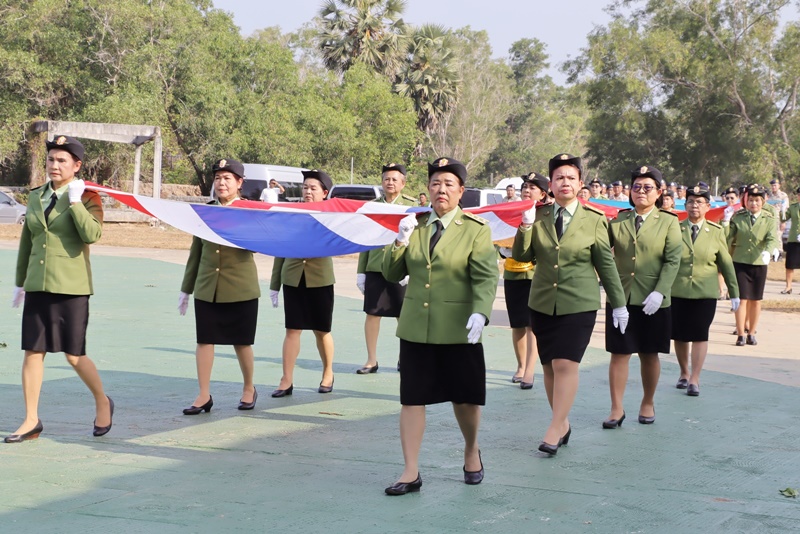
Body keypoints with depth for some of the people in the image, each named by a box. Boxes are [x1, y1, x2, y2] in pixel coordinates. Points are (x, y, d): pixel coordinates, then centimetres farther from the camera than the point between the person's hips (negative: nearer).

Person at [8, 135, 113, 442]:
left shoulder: (87, 197, -4)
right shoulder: (36, 196, 12)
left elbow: (92, 234, -22)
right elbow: (26, 243, 18)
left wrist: (75, 201, -18)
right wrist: (19, 282, 20)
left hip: (70, 287, -5)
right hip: (37, 286, 5)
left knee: (73, 355, -2)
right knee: (32, 352, 3)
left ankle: (102, 403, 22)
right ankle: (31, 421, 11)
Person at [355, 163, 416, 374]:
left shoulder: (411, 205, 0)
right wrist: (361, 271, 8)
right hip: (375, 268, 2)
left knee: (404, 317, 6)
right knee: (372, 314, 3)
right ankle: (371, 360, 12)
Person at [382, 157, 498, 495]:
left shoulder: (476, 230, -3)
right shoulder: (415, 226, 8)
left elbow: (486, 277, -12)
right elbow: (392, 274, 10)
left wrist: (480, 312, -29)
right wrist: (401, 242, -8)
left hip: (458, 329, -3)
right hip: (416, 327, 3)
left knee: (465, 398, 9)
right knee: (412, 399, 2)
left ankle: (471, 452, 36)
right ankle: (411, 472, 9)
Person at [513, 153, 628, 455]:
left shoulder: (594, 221, -1)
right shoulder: (538, 218, 5)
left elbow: (606, 265, 3)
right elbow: (521, 256, 0)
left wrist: (618, 304, 4)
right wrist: (525, 227, -16)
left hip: (578, 305, -3)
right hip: (542, 303, 3)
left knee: (566, 365, -12)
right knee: (549, 367, 8)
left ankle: (555, 430, -7)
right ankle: (563, 423, 22)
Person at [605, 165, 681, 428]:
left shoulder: (668, 222, 2)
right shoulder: (618, 221, 8)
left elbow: (673, 261, -5)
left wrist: (659, 292, -16)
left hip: (653, 301, -1)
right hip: (621, 298, 1)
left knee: (649, 355, 9)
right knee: (619, 354, 0)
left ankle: (648, 404, 26)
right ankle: (617, 409, 6)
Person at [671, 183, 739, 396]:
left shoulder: (716, 232, 2)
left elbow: (726, 264, 6)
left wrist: (734, 293, 6)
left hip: (705, 293, -1)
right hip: (677, 292, 1)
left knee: (700, 335, -3)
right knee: (679, 335, 8)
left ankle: (694, 379, 3)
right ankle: (684, 373, 27)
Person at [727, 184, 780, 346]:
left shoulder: (769, 219, -1)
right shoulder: (737, 217, 1)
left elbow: (772, 239, -15)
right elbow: (730, 239, 5)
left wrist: (768, 251, -35)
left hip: (759, 264, 1)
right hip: (740, 263, -1)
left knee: (755, 300, 8)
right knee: (742, 299, -5)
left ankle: (752, 333, 21)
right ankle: (740, 334, -1)